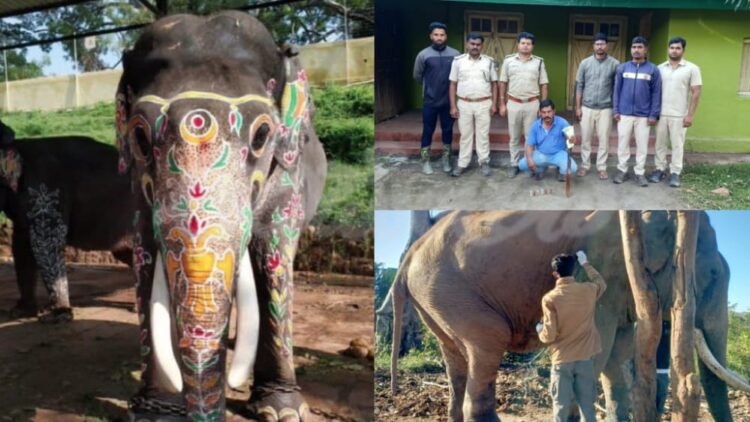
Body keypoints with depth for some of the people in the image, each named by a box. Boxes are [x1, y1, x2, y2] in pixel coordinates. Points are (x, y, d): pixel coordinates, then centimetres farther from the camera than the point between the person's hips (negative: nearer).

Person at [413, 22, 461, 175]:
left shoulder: (455, 54, -3)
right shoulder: (423, 55, -6)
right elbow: (417, 76, 6)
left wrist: (449, 87, 6)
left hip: (448, 101, 1)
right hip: (430, 101, -1)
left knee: (447, 130, 10)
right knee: (428, 131, 6)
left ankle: (446, 159, 24)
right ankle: (425, 161, 16)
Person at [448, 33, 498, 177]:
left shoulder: (489, 62, 2)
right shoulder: (458, 61, -1)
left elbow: (494, 84, 5)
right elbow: (453, 84, 1)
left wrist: (494, 104, -2)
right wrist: (453, 106, -4)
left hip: (484, 104, 0)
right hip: (464, 104, 0)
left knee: (483, 134, 7)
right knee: (465, 135, 8)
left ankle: (484, 162, 17)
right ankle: (462, 163, 16)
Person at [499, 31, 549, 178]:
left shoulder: (539, 62, 2)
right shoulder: (508, 60, 1)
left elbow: (543, 85, 4)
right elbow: (503, 83, 5)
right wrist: (502, 104, 2)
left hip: (532, 104, 0)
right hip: (513, 104, 0)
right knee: (514, 137, 9)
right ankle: (514, 164, 19)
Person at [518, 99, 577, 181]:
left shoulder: (561, 122, -12)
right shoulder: (535, 126, -5)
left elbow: (569, 135, -24)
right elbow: (530, 145, -5)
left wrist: (571, 138, -51)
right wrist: (529, 159, -24)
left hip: (558, 154, -2)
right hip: (541, 155, 2)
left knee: (572, 168, -31)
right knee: (522, 164, -20)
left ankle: (562, 172, 10)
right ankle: (541, 168, 14)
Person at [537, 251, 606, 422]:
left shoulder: (550, 298, -14)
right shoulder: (588, 290, -4)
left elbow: (549, 336, -14)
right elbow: (601, 282, 22)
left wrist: (540, 331, 9)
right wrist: (585, 263, 33)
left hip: (562, 360, -3)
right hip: (585, 358, 3)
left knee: (561, 405, 4)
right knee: (587, 404, 10)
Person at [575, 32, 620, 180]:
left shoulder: (614, 64, -3)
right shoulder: (585, 63, 1)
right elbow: (579, 86, 3)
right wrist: (578, 107, -1)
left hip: (605, 108, -1)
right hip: (587, 107, 1)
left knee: (604, 139, 3)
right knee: (585, 138, 7)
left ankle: (602, 167, 13)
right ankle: (585, 165, 18)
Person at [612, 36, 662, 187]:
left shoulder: (653, 70, -2)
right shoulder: (622, 68, 1)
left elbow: (656, 93, -2)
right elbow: (617, 90, 4)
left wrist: (654, 114, -6)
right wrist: (615, 110, -1)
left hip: (644, 116, -1)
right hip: (624, 114, 1)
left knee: (642, 145, 6)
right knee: (622, 143, 7)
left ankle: (640, 173, 16)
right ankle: (622, 170, 20)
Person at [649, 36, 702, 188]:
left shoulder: (692, 68, -2)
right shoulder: (660, 68, 6)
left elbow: (696, 93, -3)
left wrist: (690, 115, -9)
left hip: (679, 115, -3)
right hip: (660, 113, 3)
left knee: (677, 145, 3)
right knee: (660, 143, 9)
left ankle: (675, 173, 11)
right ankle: (659, 169, 19)